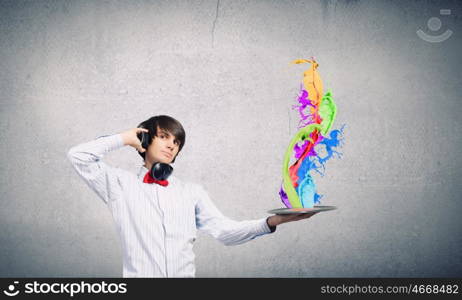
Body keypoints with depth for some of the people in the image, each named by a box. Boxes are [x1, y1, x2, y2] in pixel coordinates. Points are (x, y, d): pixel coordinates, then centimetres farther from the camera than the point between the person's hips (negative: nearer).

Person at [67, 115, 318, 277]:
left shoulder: (192, 192, 15)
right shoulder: (121, 184, 9)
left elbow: (224, 231, 4)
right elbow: (78, 156, 2)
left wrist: (271, 222, -11)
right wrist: (123, 139, 8)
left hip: (186, 275, 2)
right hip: (138, 275, -2)